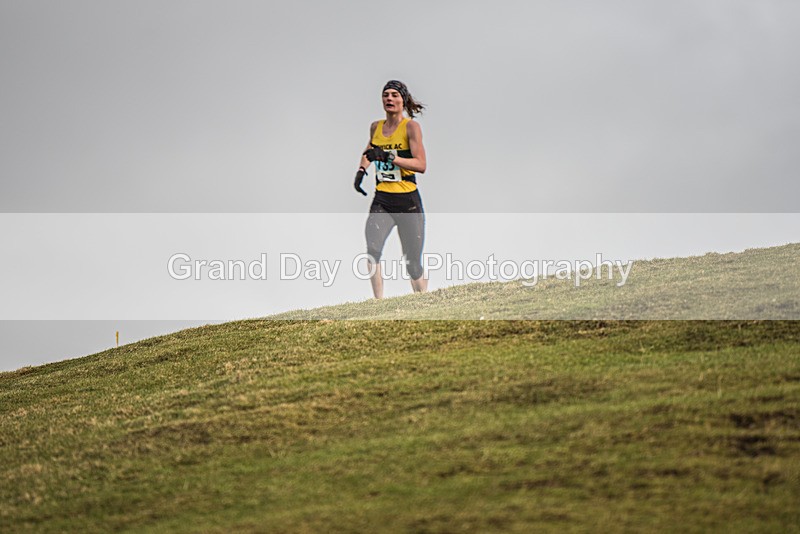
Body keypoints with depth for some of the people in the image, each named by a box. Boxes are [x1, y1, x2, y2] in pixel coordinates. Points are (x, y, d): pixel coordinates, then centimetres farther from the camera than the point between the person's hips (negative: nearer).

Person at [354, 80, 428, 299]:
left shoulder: (411, 126, -5)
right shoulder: (376, 127, 10)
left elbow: (421, 165, -16)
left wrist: (389, 157, -25)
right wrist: (361, 170, 14)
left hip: (408, 201, -3)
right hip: (382, 200, 3)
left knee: (413, 264, 3)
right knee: (372, 249, -23)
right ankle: (378, 302, -21)